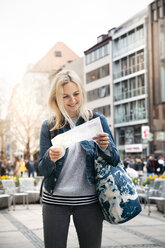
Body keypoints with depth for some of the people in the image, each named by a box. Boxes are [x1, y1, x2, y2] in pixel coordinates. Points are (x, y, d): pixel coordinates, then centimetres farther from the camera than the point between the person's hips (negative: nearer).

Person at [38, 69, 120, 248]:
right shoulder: (49, 126, 4)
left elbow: (115, 161, 4)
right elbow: (42, 170, 3)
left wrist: (105, 147, -18)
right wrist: (50, 158, -19)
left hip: (88, 200, 0)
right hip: (55, 200, 1)